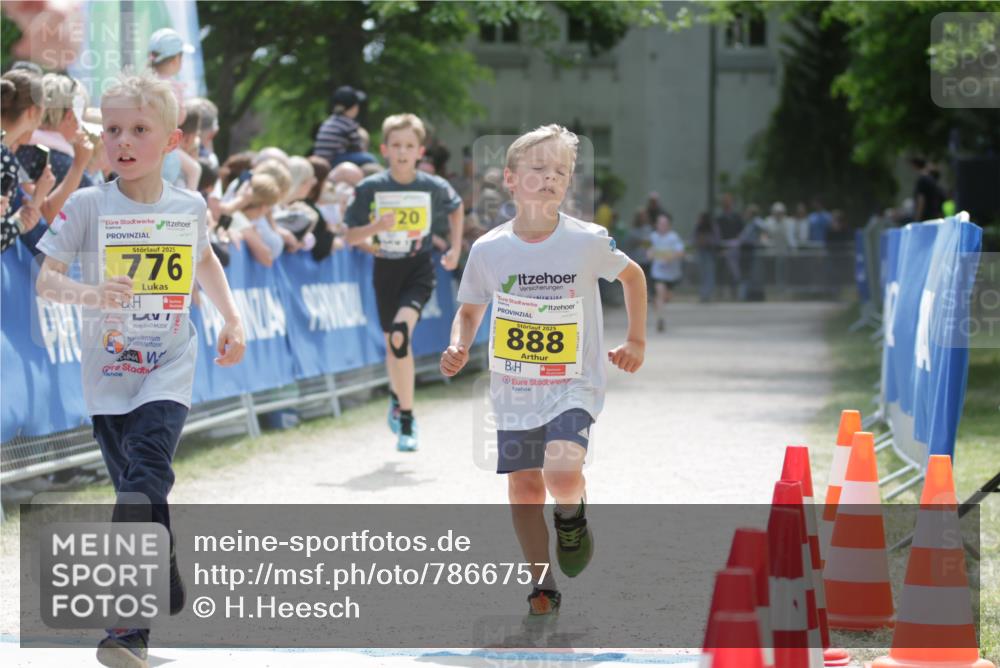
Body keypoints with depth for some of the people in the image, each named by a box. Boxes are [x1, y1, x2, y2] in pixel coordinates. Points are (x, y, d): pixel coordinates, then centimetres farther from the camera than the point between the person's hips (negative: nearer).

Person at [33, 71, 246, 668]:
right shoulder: (87, 206, -7)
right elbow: (46, 280, -11)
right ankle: (167, 591, 32)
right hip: (108, 372, 1)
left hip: (168, 371, -1)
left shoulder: (188, 206, 0)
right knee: (138, 490, 9)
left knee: (146, 472, -20)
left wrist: (232, 318, 15)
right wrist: (91, 294, -30)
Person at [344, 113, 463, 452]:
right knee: (393, 342, 13)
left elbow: (456, 208, 17)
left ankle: (406, 421, -18)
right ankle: (399, 396, 46)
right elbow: (350, 237, -5)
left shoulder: (434, 187, -6)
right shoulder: (370, 188, -7)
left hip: (419, 270, -2)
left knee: (400, 332, -24)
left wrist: (455, 248, 12)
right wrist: (376, 226, -23)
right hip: (386, 269, 2)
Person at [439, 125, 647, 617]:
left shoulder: (587, 242, -11)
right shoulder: (489, 250, -7)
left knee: (562, 475, -24)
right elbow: (470, 309, 10)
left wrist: (635, 342, 8)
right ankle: (543, 585, 24)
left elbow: (632, 276, 8)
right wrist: (458, 348, -9)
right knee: (523, 485, 7)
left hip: (574, 384, -2)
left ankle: (572, 514, 11)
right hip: (513, 388, 3)